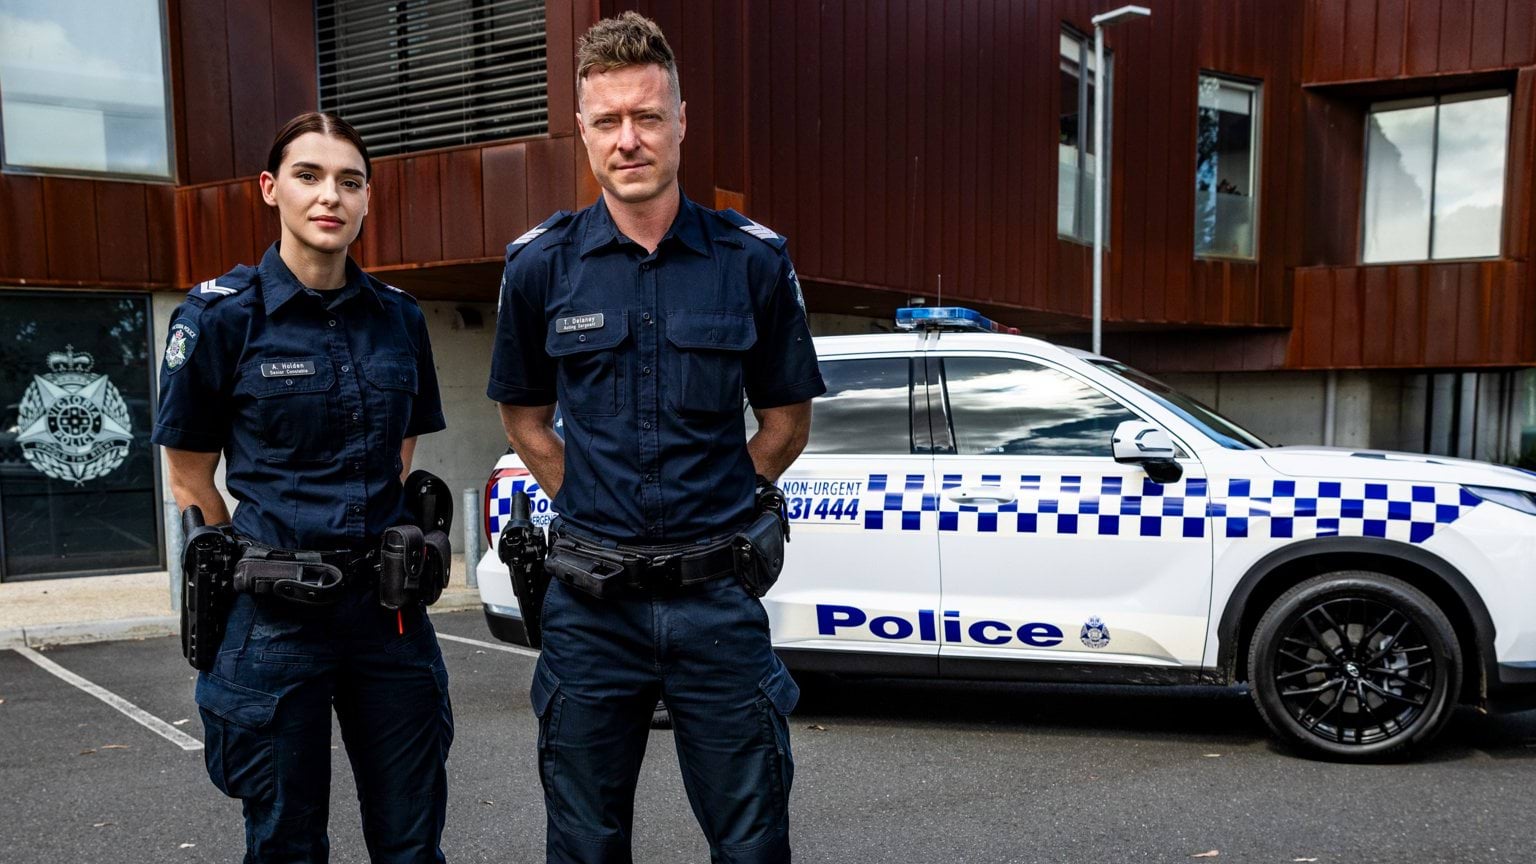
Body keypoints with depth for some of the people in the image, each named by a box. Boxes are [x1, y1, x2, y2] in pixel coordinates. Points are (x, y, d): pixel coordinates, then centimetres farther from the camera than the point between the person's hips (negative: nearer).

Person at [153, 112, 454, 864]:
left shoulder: (398, 317, 5)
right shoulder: (219, 315, -6)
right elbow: (190, 479, 0)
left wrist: (383, 552, 8)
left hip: (388, 605, 3)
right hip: (276, 618, -3)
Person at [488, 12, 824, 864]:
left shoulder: (753, 259, -3)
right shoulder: (540, 265, -1)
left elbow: (786, 417, 8)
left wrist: (718, 506, 6)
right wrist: (585, 505, 5)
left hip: (716, 597, 0)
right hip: (592, 602, 1)